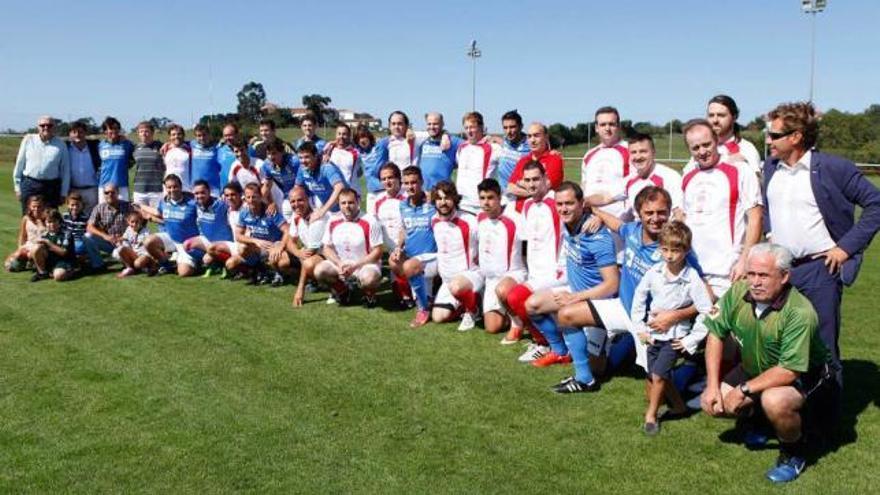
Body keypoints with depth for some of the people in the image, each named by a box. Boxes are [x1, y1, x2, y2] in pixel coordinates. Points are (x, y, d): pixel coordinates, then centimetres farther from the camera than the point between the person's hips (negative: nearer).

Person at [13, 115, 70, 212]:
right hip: (29, 185, 1)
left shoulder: (60, 145, 5)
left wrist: (63, 193, 3)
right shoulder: (28, 140, 6)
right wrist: (18, 187, 7)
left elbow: (65, 170, 6)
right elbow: (19, 165, 8)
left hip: (52, 187, 0)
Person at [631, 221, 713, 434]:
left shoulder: (692, 279, -17)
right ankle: (678, 405, 32)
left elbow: (706, 311, -15)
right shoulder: (654, 272, -6)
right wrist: (640, 328, 2)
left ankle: (651, 415, 9)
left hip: (675, 337, -4)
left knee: (658, 376, -11)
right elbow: (639, 297, 5)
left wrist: (691, 339, -13)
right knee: (652, 378, 10)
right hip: (654, 334, 5)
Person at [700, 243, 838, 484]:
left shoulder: (800, 312, -33)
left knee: (774, 402, -36)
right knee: (714, 404, -5)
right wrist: (712, 385, -9)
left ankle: (794, 453, -3)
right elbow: (716, 333, -6)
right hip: (757, 369, 6)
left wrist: (744, 390, -25)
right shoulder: (739, 292, -17)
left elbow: (790, 370, -32)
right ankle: (757, 418, 26)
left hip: (806, 376, -6)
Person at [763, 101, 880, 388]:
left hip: (819, 270, -5)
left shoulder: (833, 168, -11)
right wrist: (770, 234, 10)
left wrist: (847, 247, -12)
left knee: (823, 348, 4)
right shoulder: (771, 166, 8)